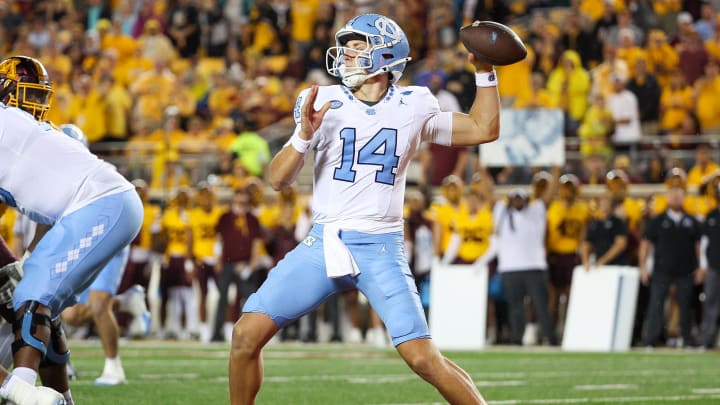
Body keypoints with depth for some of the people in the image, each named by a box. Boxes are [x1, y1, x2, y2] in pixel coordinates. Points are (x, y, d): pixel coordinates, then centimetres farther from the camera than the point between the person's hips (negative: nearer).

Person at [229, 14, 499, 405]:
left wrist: (484, 73, 1)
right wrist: (304, 135, -20)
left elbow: (484, 129, 10)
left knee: (424, 359, -13)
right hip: (323, 244, 1)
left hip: (380, 250, -1)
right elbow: (278, 180, -3)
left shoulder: (411, 107, 2)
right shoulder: (325, 104, 0)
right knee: (247, 334, -8)